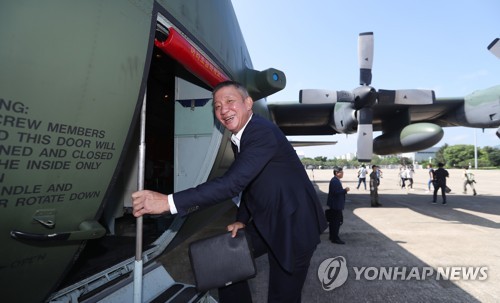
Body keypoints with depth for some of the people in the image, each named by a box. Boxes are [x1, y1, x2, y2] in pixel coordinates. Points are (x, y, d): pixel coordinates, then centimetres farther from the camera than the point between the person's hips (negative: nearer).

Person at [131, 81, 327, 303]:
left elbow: (233, 182, -34)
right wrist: (242, 219, 3)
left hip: (294, 224, -8)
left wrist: (169, 202, -36)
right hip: (266, 222, 9)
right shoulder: (237, 140, 6)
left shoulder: (262, 131, -24)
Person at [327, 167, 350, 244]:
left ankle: (332, 236, 29)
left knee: (334, 220, 18)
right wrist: (345, 190, -18)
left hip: (335, 204, 11)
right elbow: (336, 192, -27)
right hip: (336, 204, -11)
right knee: (337, 220, -6)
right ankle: (335, 238, 1)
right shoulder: (334, 181, -21)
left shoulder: (336, 180, 13)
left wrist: (344, 190, 8)